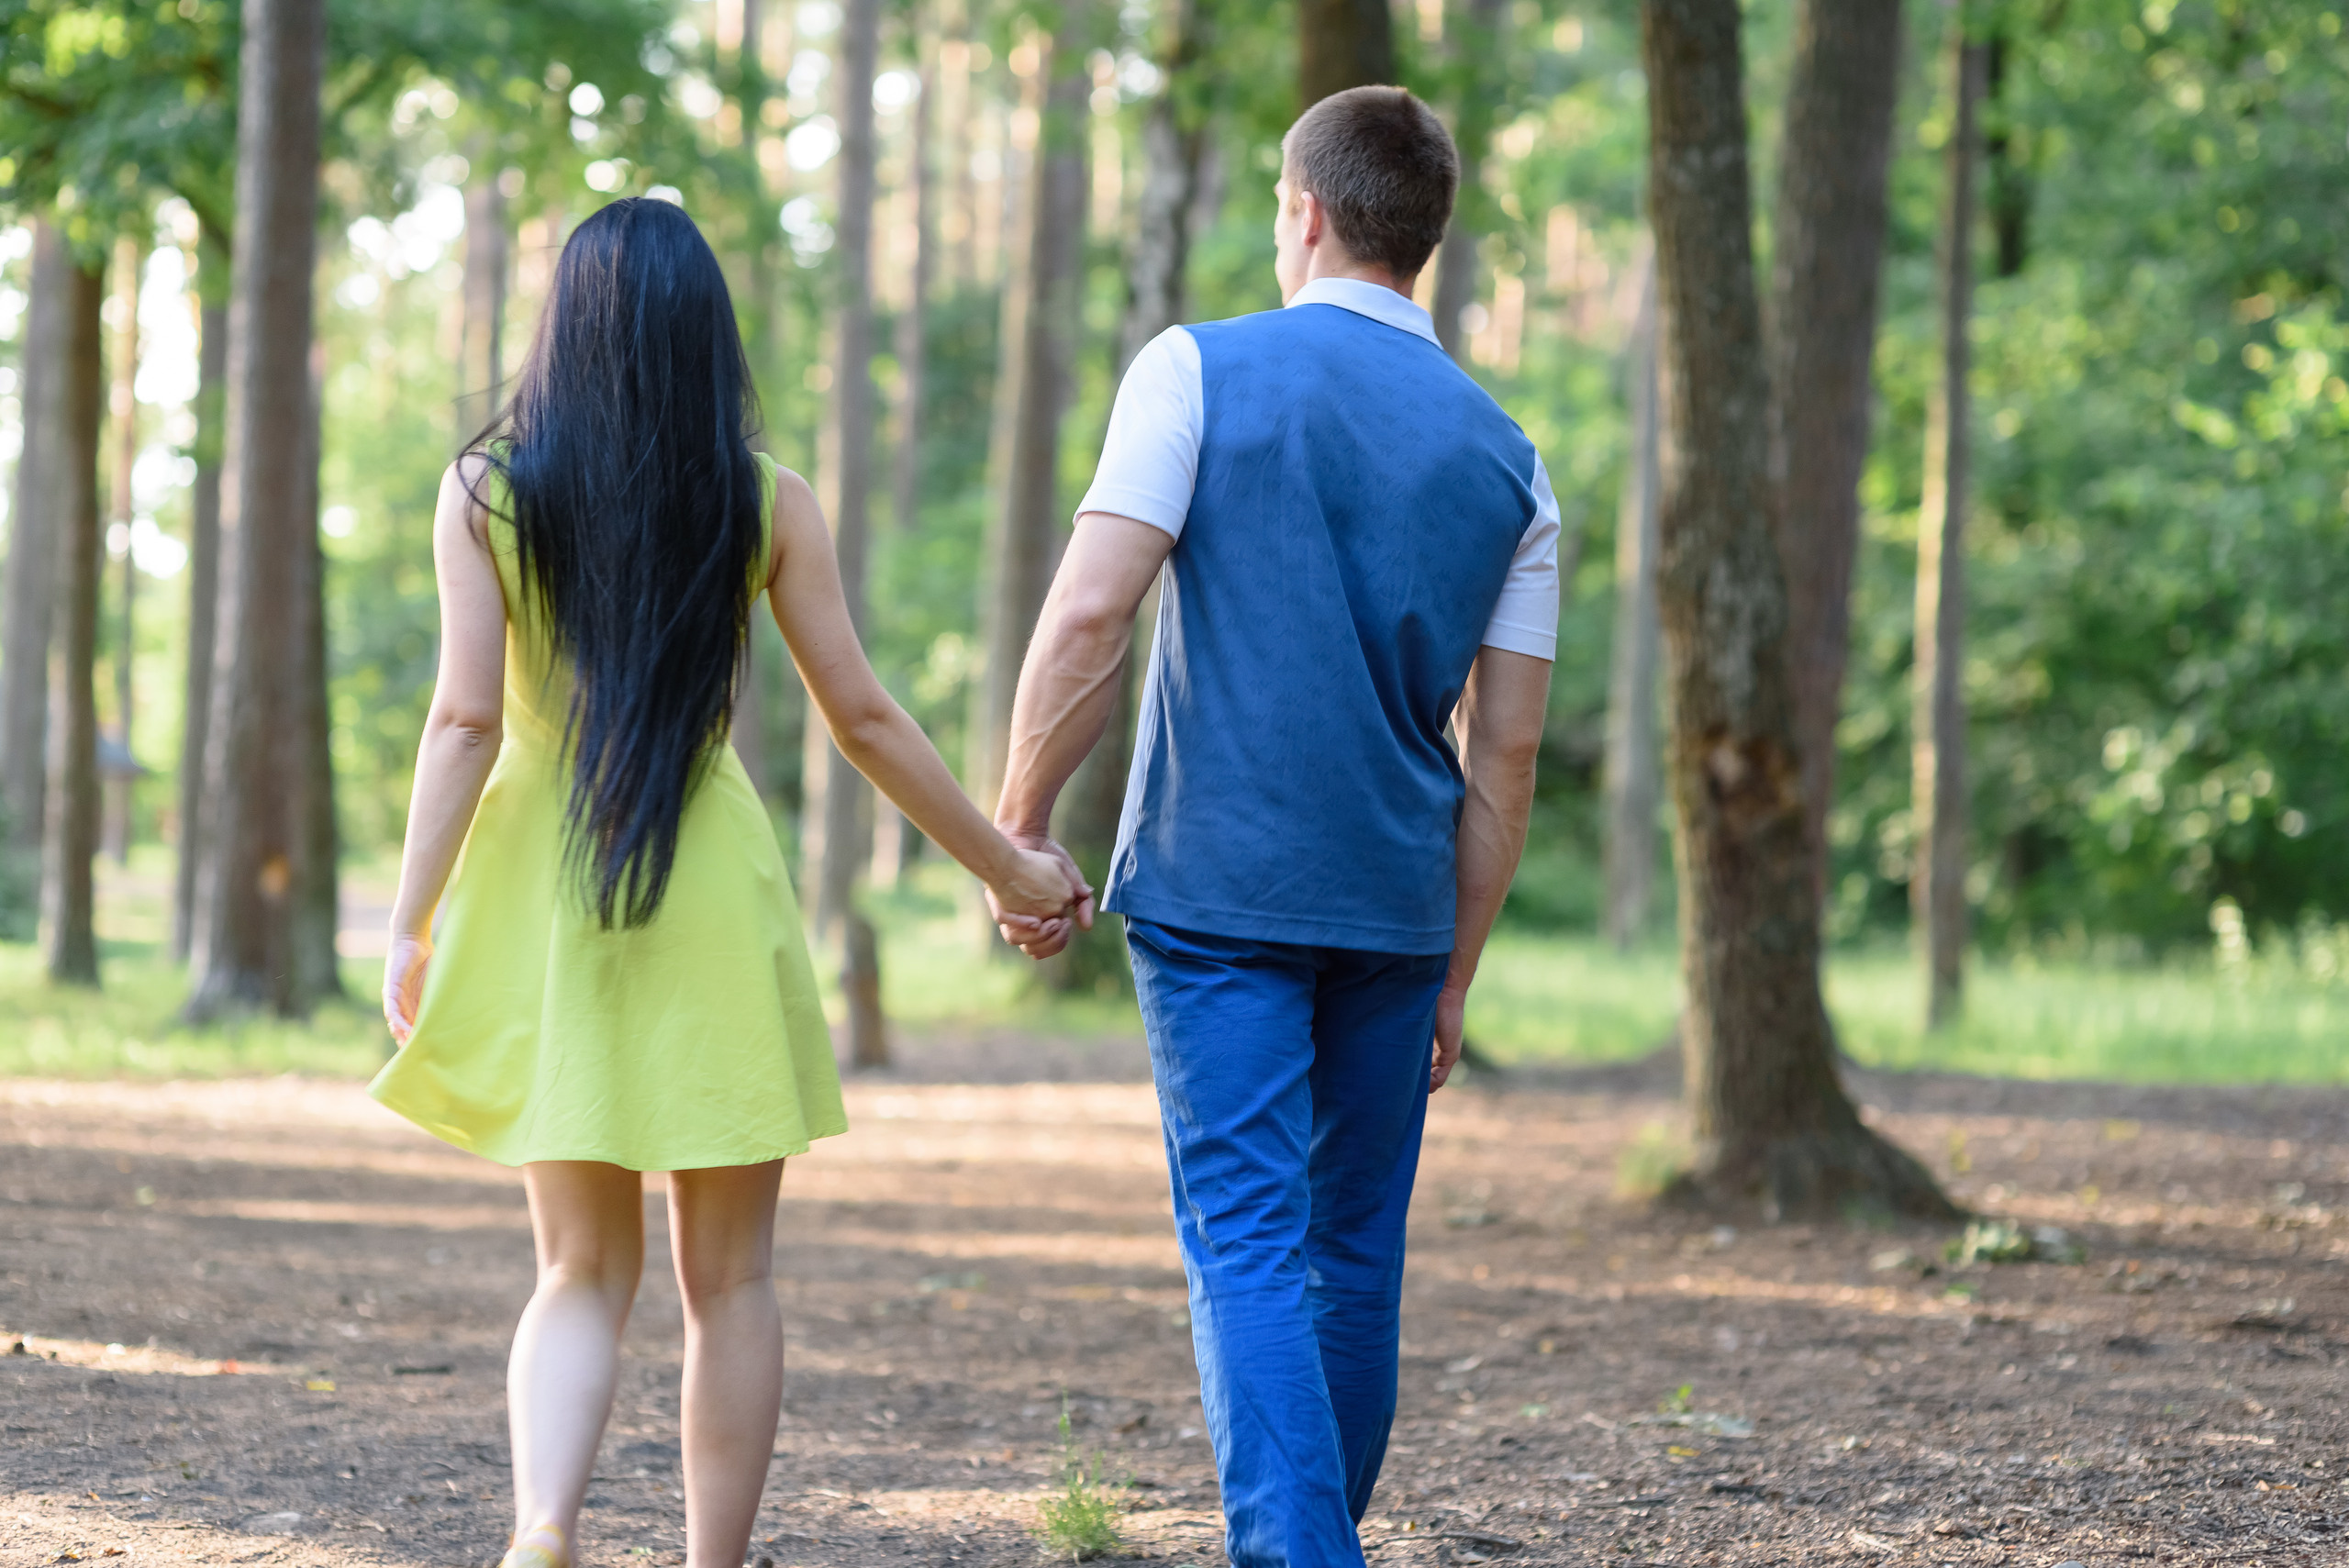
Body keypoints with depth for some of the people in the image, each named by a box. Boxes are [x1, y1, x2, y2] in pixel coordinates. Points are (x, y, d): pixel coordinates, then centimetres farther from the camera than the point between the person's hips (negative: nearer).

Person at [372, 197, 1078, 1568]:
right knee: (730, 1277, 10)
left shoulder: (487, 490, -1)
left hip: (543, 893, 1)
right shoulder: (768, 502, 0)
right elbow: (862, 718, 1)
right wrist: (1007, 867, 12)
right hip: (714, 898, -1)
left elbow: (465, 719, -8)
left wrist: (411, 927, -5)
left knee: (585, 1270, 9)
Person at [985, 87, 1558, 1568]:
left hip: (1214, 886, -4)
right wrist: (1451, 977, 15)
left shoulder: (1201, 371, -3)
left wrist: (1017, 828, -3)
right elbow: (1507, 752, 8)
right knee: (1357, 1252, 14)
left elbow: (1089, 618, -12)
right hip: (1396, 902, 4)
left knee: (1249, 1247, -6)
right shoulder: (1505, 455, 9)